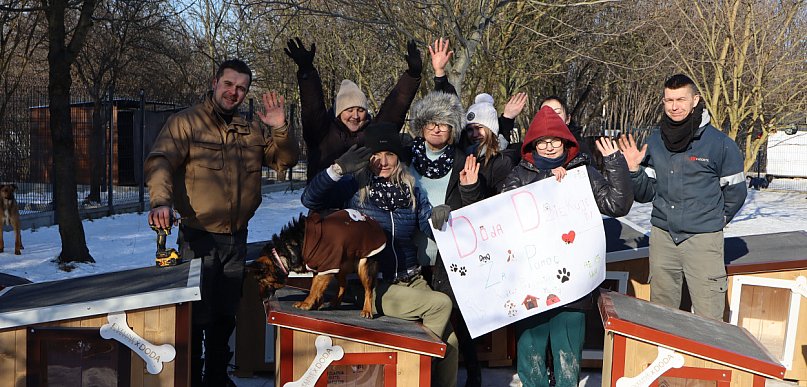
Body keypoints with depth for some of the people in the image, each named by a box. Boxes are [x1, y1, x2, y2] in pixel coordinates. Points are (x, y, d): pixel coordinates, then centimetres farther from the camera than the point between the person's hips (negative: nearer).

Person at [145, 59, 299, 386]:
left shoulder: (252, 131, 9)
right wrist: (161, 200, -38)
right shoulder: (186, 122, -7)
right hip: (199, 237, -5)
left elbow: (285, 161, 9)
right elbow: (160, 162, -19)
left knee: (226, 315, 17)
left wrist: (280, 129, -10)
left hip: (237, 238, 5)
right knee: (197, 315, 1)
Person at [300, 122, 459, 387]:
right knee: (441, 304, -23)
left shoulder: (411, 190, 12)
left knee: (450, 339, -14)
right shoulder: (353, 187, -1)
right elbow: (309, 200, -13)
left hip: (411, 280, 4)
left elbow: (431, 230, 8)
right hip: (372, 286, -4)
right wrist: (338, 169, -24)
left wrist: (439, 217, -14)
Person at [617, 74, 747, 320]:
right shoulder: (655, 142, 6)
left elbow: (735, 192, 4)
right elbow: (645, 194, 8)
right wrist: (634, 170, -8)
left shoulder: (720, 143, -7)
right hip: (662, 236, 4)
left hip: (703, 238, -4)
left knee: (708, 320, -3)